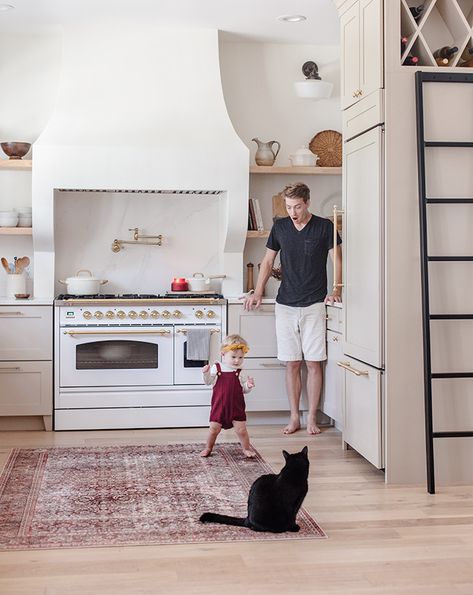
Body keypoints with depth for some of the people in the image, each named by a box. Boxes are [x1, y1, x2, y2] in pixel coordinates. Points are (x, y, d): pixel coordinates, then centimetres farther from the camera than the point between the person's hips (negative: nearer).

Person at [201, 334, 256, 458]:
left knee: (241, 429, 0)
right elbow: (209, 382, 5)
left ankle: (246, 448, 20)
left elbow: (244, 390, 5)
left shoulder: (240, 372, -1)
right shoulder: (216, 368, -3)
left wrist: (249, 385, -17)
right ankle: (208, 448, 26)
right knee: (214, 428, 6)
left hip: (236, 407, 0)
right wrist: (206, 373, -13)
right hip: (219, 405, 0)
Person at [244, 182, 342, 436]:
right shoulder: (280, 227, 7)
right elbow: (268, 262, 15)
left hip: (314, 304, -2)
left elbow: (337, 259, 4)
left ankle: (311, 418, 7)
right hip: (286, 305, 2)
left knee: (313, 363, -2)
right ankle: (294, 418, 12)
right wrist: (258, 292, 6)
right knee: (292, 364, 4)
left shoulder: (324, 227, -1)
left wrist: (335, 288, -9)